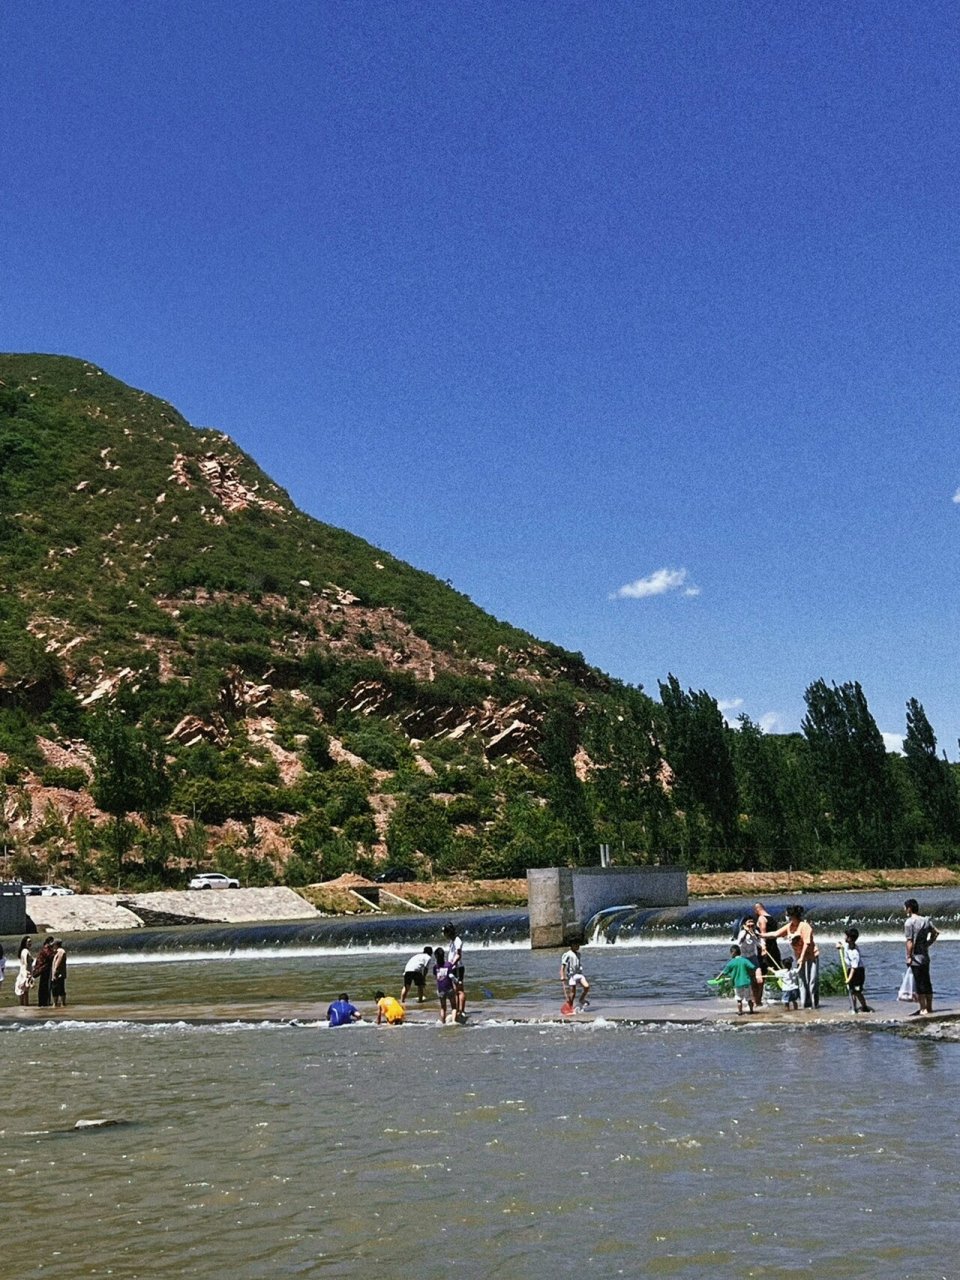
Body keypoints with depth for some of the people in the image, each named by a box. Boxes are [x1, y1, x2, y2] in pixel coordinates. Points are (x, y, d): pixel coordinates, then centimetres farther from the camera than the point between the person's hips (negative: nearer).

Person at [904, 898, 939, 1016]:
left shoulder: (909, 922, -14)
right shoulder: (926, 920, 7)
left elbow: (909, 941, -17)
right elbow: (936, 933, 11)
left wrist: (909, 956, -13)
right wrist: (928, 944, 15)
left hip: (915, 958, -7)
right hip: (925, 956, 7)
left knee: (919, 983, -2)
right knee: (927, 983, 13)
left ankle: (923, 1009, -1)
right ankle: (929, 1007, 19)